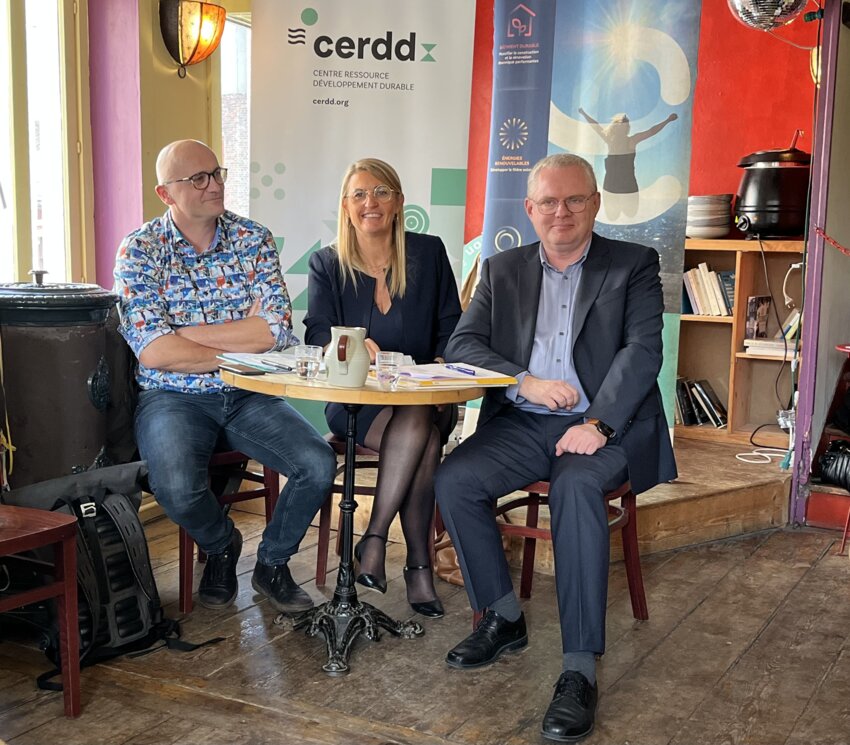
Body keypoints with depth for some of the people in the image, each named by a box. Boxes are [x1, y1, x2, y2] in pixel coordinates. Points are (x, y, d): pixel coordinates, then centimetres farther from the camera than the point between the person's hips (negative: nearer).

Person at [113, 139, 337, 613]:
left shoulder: (254, 239, 3)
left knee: (319, 466, -19)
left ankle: (272, 564, 11)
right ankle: (222, 546, 8)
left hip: (248, 396, 3)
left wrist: (184, 332, -14)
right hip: (173, 397, -2)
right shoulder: (141, 250, -4)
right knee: (177, 490, -30)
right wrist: (241, 345, -12)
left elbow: (277, 329, -10)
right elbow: (154, 352, -16)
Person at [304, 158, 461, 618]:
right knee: (419, 434, -33)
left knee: (419, 426, -36)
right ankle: (419, 564, -23)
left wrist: (442, 366, -12)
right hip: (355, 399, -1)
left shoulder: (429, 253, 10)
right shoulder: (326, 264, 9)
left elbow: (451, 327, 9)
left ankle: (375, 540, -24)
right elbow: (317, 335, -2)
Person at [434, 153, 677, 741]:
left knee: (576, 486, -35)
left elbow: (643, 350, -7)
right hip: (523, 424, 4)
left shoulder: (633, 265, 5)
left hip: (607, 424, -4)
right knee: (453, 479, -21)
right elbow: (462, 345, 6)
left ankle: (581, 669, -30)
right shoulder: (503, 270, 14)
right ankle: (504, 619, -1)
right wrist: (525, 382, -12)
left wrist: (597, 425, -22)